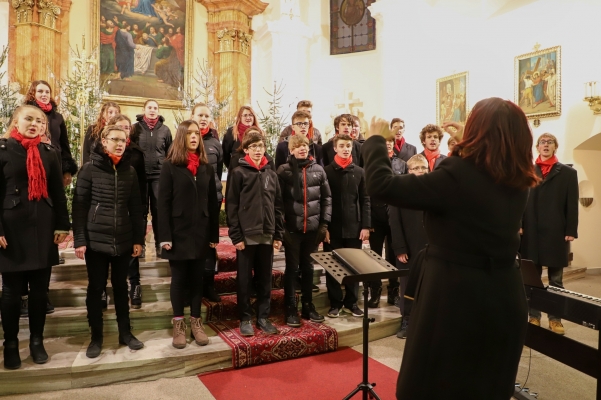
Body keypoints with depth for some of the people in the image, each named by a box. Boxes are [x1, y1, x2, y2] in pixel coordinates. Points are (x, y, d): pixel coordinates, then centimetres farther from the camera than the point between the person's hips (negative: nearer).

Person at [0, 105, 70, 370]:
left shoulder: (48, 153, 8)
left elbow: (58, 193, 8)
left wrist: (62, 225, 4)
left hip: (43, 230, 3)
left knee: (40, 289, 9)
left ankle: (37, 340, 24)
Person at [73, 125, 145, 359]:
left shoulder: (130, 171, 6)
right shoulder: (90, 169, -3)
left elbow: (135, 207, 7)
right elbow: (79, 206, -4)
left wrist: (138, 239, 4)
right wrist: (79, 240, -9)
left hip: (123, 240, 3)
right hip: (96, 240, -2)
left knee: (121, 287, 13)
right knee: (96, 288, 8)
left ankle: (125, 333, 25)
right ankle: (96, 337, 22)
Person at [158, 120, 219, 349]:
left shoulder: (206, 168, 8)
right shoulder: (170, 166, -3)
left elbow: (212, 202, 7)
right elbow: (163, 203, -7)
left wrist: (214, 234, 4)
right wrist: (165, 236, -13)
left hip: (201, 232, 3)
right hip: (179, 232, -3)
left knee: (197, 278, 10)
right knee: (179, 279, 7)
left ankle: (196, 322, 22)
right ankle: (178, 324, 19)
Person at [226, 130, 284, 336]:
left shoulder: (271, 174, 10)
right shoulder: (238, 173, -2)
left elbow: (278, 206, 10)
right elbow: (231, 206, -6)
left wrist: (279, 234, 5)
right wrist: (236, 235, -11)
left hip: (267, 235, 4)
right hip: (246, 235, -4)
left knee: (265, 279, 11)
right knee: (245, 279, 7)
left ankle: (263, 317, 24)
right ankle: (245, 318, 19)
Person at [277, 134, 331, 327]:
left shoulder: (318, 170, 6)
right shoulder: (284, 170, -2)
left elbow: (327, 198, 8)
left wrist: (325, 223, 2)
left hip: (313, 227, 3)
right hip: (292, 228, -3)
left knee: (308, 268, 14)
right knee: (292, 268, 6)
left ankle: (308, 305, 27)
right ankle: (291, 309, 16)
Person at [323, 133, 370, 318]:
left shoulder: (359, 172, 7)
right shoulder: (326, 171, 1)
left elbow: (365, 200, 6)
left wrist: (366, 225, -2)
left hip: (354, 227, 2)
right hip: (332, 228, -2)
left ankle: (351, 302, 22)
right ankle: (335, 303, 18)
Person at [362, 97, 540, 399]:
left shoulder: (457, 174, -20)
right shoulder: (517, 181, 1)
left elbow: (381, 186, -20)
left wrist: (375, 140, -5)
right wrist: (463, 145, 28)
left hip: (456, 292, -7)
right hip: (505, 294, 7)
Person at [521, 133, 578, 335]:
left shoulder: (568, 172, 7)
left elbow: (572, 204, 1)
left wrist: (571, 231, -7)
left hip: (556, 233, -1)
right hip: (531, 233, 1)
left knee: (556, 280, 8)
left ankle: (555, 319, 17)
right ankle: (534, 317, 17)